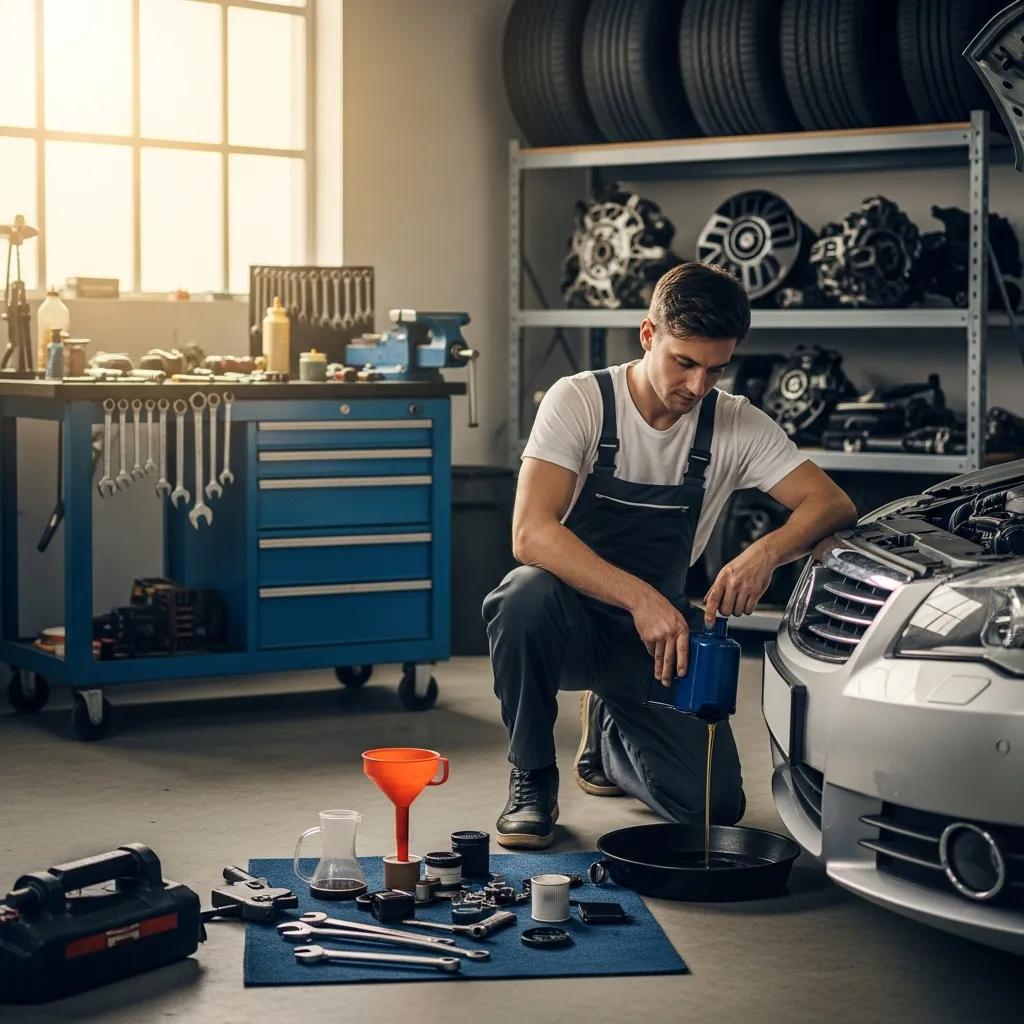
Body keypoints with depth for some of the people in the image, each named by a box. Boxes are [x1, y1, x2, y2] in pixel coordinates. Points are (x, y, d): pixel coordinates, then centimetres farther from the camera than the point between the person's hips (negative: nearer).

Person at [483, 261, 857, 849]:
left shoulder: (737, 426, -5)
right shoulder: (580, 400, -16)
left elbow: (833, 505, -12)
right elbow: (532, 534, -28)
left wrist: (768, 552, -35)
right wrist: (638, 598, -41)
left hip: (661, 627, 3)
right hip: (574, 615, -3)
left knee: (715, 805, -14)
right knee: (528, 595, -39)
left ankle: (608, 732, 22)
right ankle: (533, 780, -12)